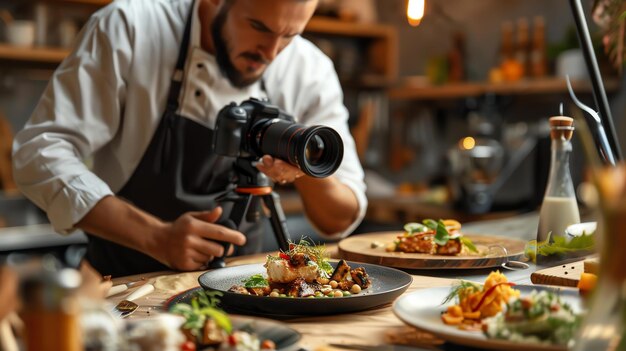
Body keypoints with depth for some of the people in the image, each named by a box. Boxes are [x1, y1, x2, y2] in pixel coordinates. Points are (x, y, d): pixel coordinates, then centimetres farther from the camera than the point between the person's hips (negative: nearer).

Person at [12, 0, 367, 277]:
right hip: (125, 285, -2)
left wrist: (309, 173, -23)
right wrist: (157, 237, -27)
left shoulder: (311, 72, -6)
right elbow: (42, 153, -17)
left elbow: (343, 219, -1)